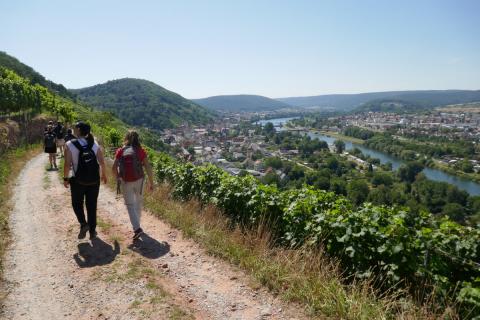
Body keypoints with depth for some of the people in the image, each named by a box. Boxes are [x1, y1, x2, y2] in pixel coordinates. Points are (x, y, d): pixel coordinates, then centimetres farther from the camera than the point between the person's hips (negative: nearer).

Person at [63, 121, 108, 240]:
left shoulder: (70, 145, -10)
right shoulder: (94, 144, -2)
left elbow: (67, 164, -13)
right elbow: (102, 162, -2)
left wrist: (65, 178, 0)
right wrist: (104, 175, 11)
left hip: (78, 180, -2)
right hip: (94, 180, 2)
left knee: (77, 203, 19)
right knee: (92, 205, 12)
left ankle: (83, 224, 0)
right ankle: (92, 231, 17)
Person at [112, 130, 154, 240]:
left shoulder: (120, 151, 1)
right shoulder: (141, 151, -1)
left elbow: (114, 168, -1)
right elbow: (148, 168, -4)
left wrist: (118, 178, 17)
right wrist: (151, 183, 4)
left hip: (126, 182, 0)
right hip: (138, 180, 0)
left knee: (130, 205, 6)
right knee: (138, 201, 22)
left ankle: (137, 228, -7)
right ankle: (137, 222, 36)